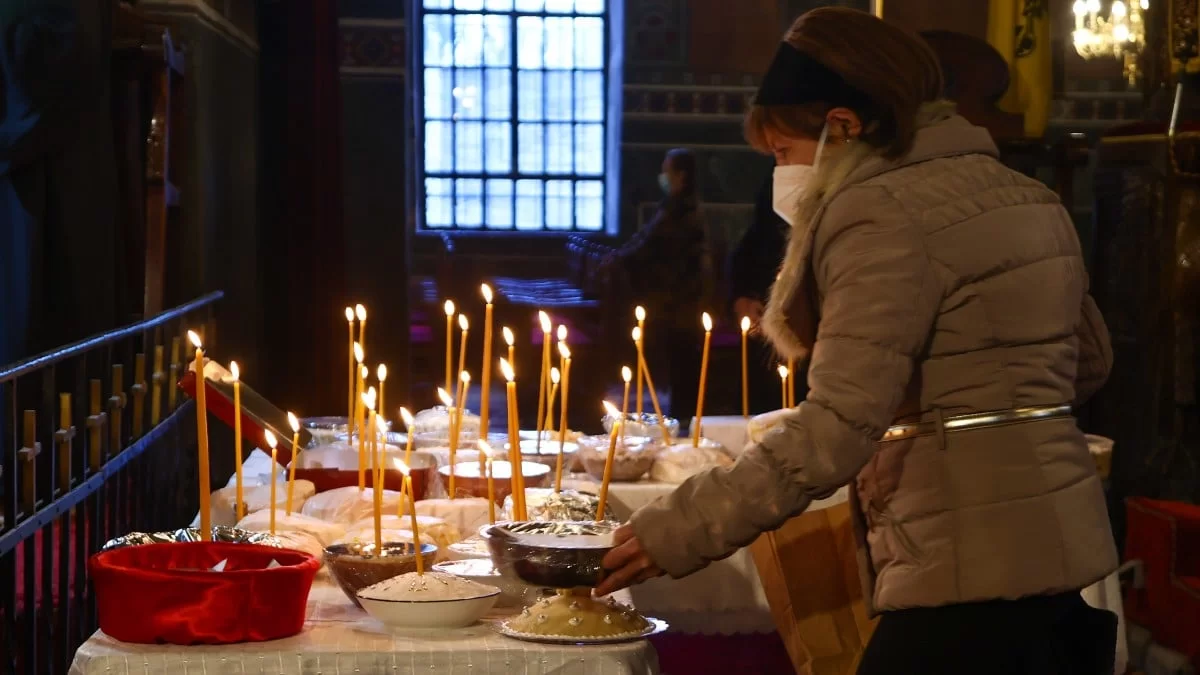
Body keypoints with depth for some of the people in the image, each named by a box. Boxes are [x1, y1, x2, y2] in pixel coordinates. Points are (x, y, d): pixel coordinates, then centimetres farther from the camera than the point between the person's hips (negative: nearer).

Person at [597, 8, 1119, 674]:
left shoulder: (886, 216, -15)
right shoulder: (1022, 193, 13)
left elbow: (833, 430, -24)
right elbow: (1088, 360, 22)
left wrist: (675, 532, -21)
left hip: (973, 568, -9)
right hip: (1055, 540, 9)